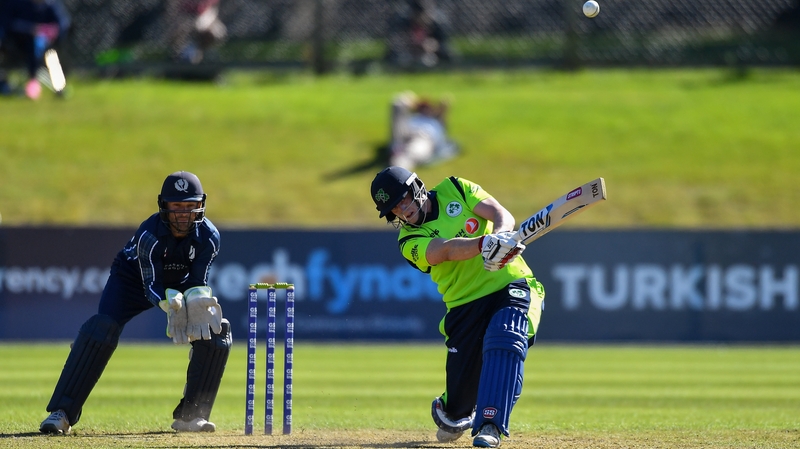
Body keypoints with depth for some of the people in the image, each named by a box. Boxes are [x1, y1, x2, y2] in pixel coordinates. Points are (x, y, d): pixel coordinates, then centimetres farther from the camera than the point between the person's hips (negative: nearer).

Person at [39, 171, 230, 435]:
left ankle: (191, 415, -1)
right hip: (135, 280, -4)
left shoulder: (208, 236, -25)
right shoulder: (149, 235, -35)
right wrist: (172, 304, -53)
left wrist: (197, 303, -42)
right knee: (101, 329, -26)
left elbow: (198, 282, -20)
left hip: (181, 284, 4)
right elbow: (152, 288, -33)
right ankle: (62, 413, -24)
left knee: (216, 332, -15)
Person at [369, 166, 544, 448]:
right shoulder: (410, 242, -2)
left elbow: (503, 216, -7)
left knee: (503, 342, -31)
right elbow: (447, 250, -24)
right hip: (466, 305, 1)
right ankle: (453, 416, 36)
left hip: (511, 285, -1)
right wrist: (484, 243, -43)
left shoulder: (455, 190, 4)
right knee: (460, 395, 0)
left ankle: (490, 426, -33)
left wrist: (499, 237, -31)